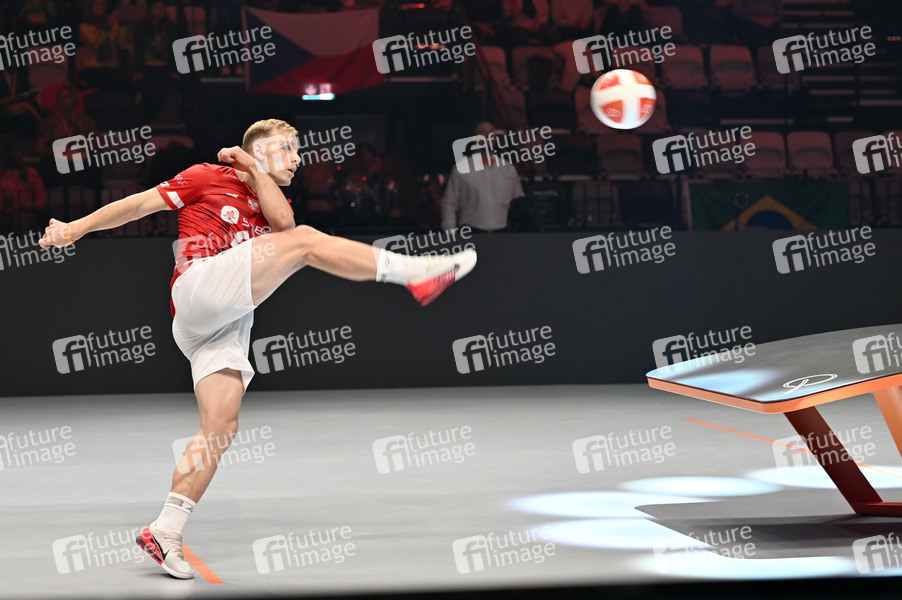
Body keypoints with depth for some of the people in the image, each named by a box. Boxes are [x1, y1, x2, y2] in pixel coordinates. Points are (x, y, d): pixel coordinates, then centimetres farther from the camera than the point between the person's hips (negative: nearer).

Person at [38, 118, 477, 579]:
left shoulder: (270, 201, 28)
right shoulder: (207, 177, 13)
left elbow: (282, 220, 2)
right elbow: (142, 202, 11)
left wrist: (254, 171, 6)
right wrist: (77, 227, 9)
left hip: (228, 325, 7)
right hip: (196, 291, -7)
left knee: (221, 427, -4)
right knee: (304, 240, -19)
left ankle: (164, 535, -3)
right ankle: (416, 272, -25)